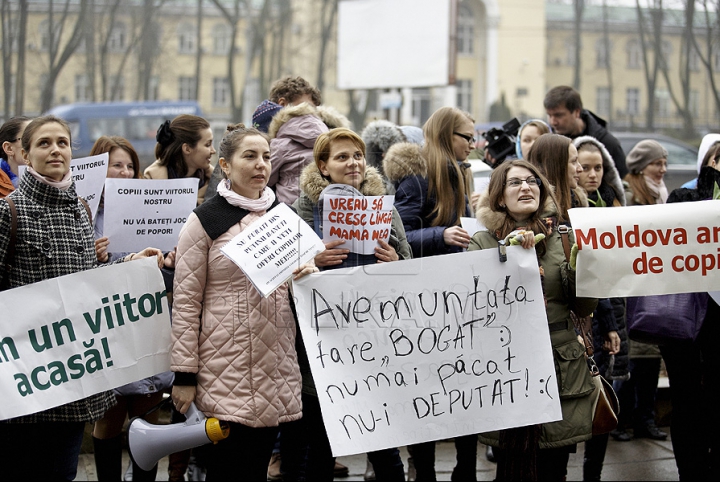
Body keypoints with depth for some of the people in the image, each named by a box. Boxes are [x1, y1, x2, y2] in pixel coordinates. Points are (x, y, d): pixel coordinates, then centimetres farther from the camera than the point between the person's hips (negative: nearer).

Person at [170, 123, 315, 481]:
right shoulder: (205, 221, -4)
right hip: (224, 368, -5)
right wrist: (184, 374, -9)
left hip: (276, 365, 5)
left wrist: (308, 276, -2)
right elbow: (185, 301, -6)